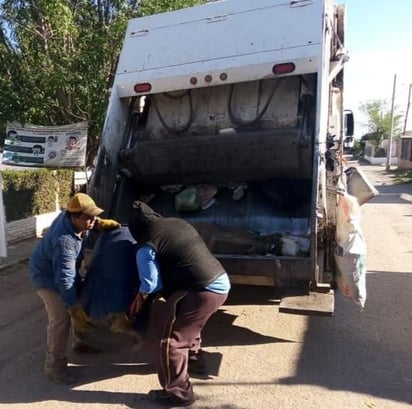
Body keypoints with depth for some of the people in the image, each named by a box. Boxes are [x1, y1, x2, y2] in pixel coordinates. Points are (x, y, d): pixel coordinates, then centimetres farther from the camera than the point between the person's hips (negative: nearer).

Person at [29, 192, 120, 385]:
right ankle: (54, 365, 4)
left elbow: (89, 224, 10)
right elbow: (64, 279, -39)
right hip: (48, 276, -9)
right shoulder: (64, 241, -41)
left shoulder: (69, 215, -17)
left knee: (82, 302, 15)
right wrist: (75, 311, -37)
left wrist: (101, 223, -12)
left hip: (64, 270, 9)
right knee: (61, 318, -12)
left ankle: (83, 342, 35)